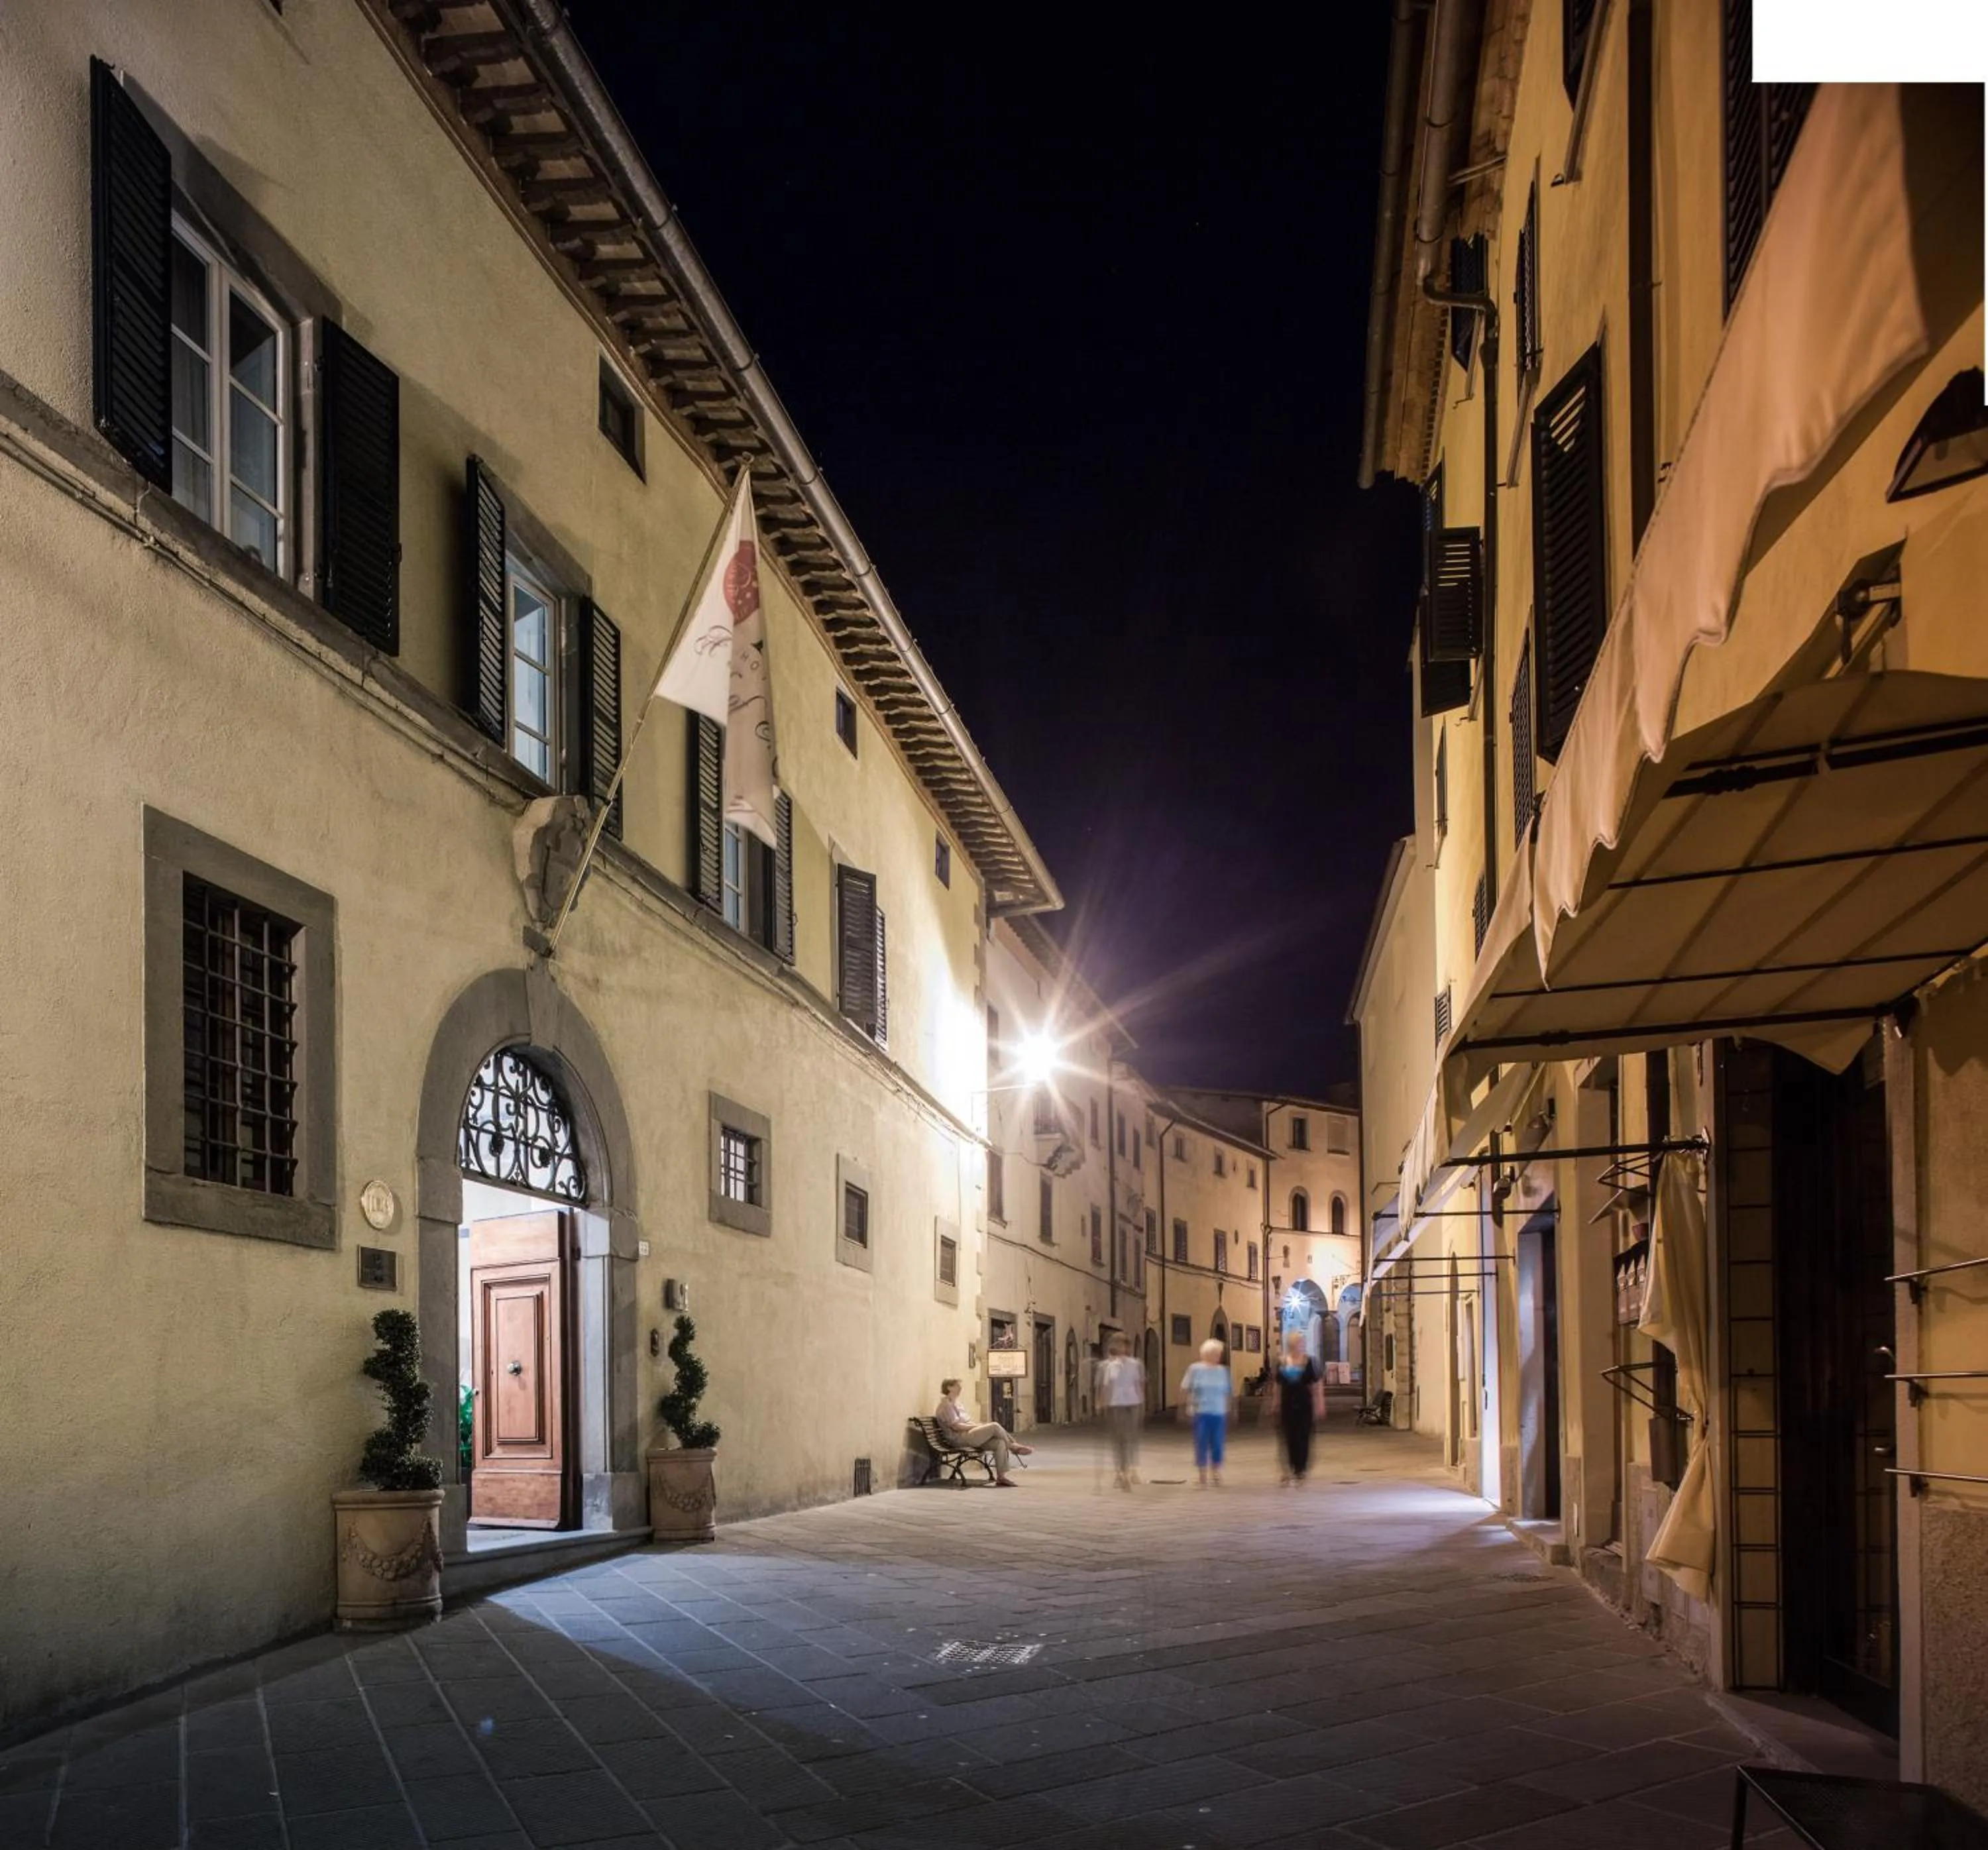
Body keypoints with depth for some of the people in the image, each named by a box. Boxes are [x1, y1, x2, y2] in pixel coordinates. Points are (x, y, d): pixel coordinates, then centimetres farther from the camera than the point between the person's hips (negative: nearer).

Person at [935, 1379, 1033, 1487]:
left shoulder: (956, 1403, 22)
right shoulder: (946, 1405, -9)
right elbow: (956, 1426, -17)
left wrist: (979, 1423, 4)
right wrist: (977, 1425, -13)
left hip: (968, 1435, 10)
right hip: (960, 1438, -10)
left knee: (1000, 1443, -10)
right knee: (994, 1426, -22)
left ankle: (1001, 1476, -11)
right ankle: (1014, 1447, -1)